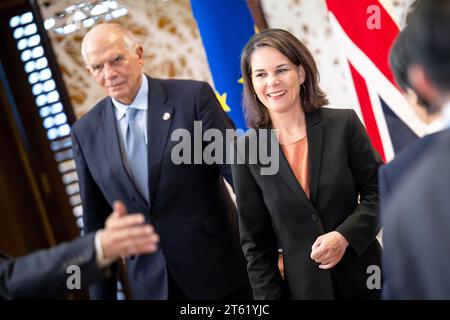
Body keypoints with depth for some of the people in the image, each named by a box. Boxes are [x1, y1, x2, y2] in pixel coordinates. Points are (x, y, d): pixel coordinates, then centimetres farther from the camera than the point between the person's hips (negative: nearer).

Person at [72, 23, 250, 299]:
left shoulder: (194, 97, -7)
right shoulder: (86, 132, 2)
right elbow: (96, 222, 8)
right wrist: (101, 294, 9)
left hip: (219, 269, -2)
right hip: (149, 284, 2)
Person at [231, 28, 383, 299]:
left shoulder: (344, 124, -8)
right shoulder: (246, 150, -6)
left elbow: (378, 192, -1)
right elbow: (255, 240, 0)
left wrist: (345, 236, -16)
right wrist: (270, 296, -3)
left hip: (363, 277, 0)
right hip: (303, 286, 0)